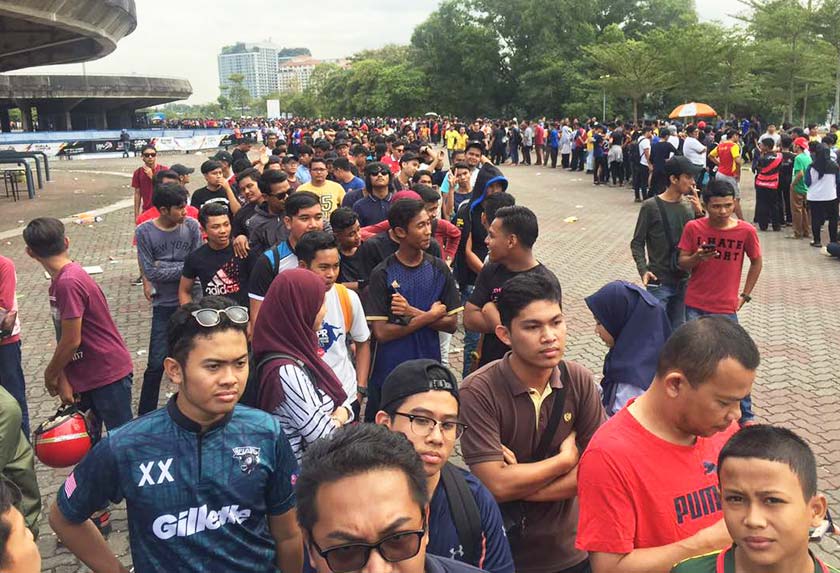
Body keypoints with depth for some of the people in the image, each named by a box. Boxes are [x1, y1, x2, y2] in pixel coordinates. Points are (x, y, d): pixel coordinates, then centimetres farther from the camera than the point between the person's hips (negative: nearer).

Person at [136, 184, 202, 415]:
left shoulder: (192, 226, -6)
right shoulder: (144, 231, -9)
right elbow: (150, 271, -13)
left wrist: (165, 267, -15)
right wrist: (182, 267, -13)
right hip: (164, 305, -1)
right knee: (157, 363, -1)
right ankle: (145, 415, 15)